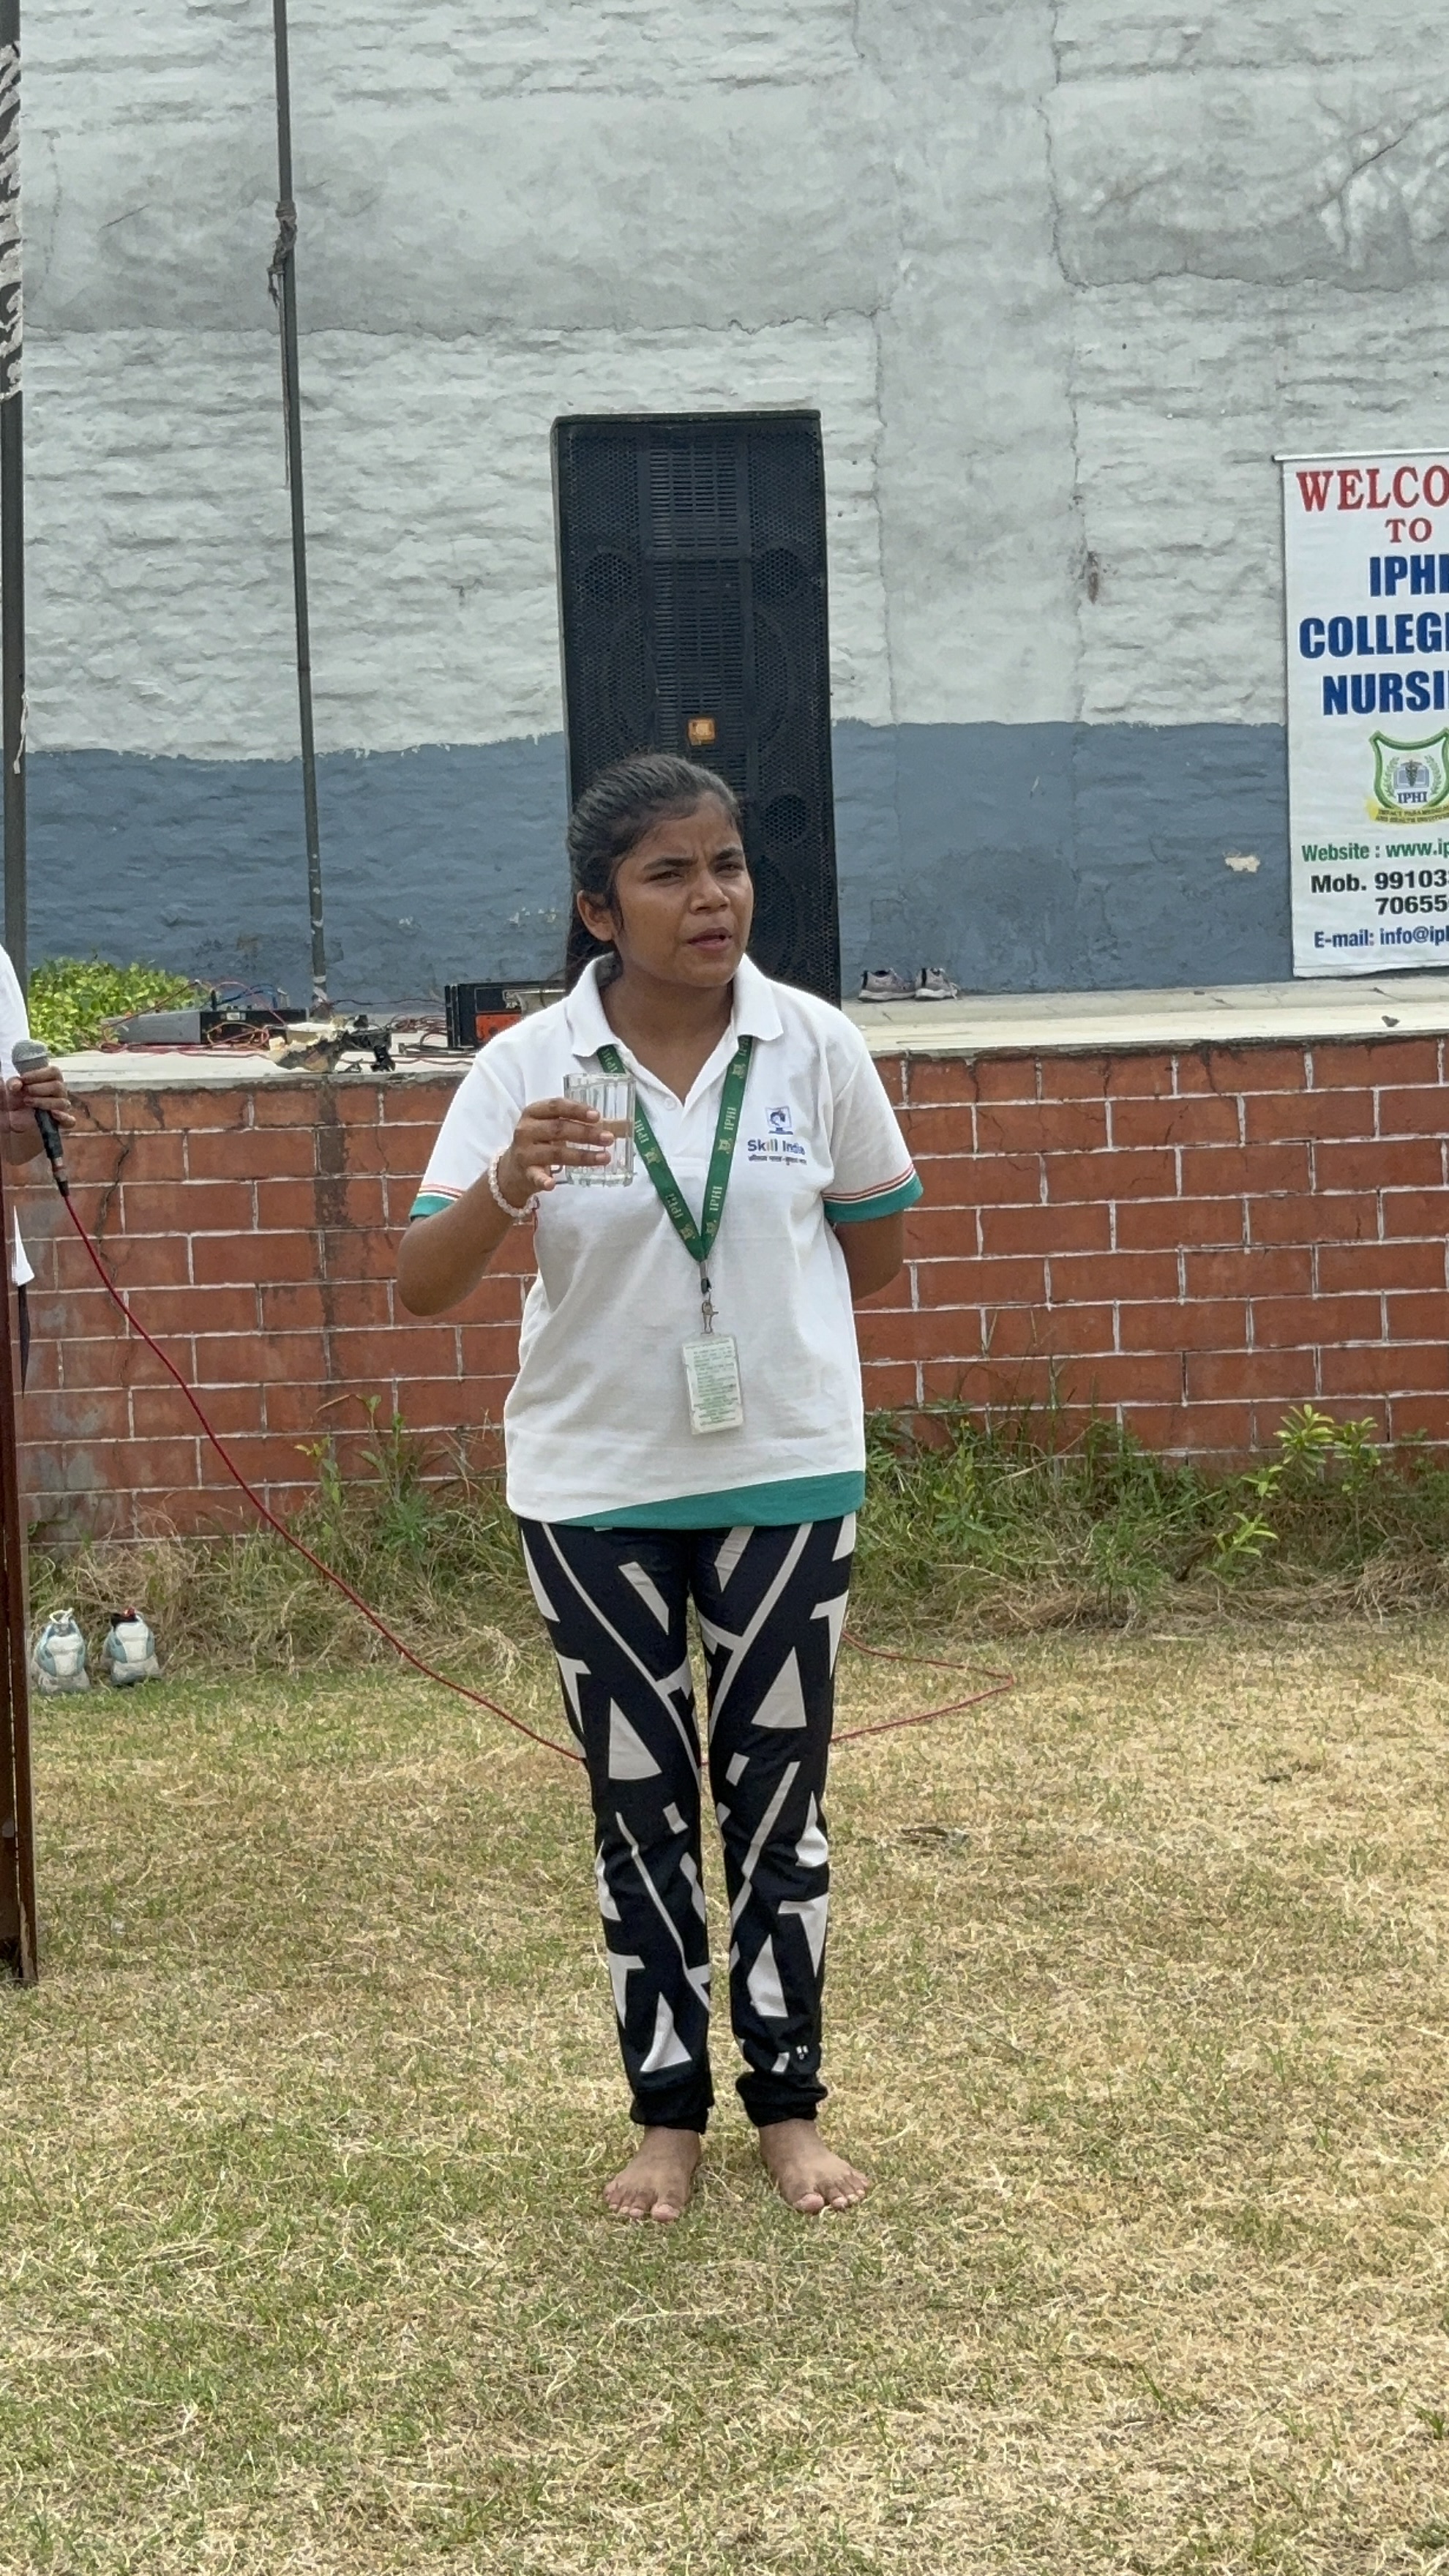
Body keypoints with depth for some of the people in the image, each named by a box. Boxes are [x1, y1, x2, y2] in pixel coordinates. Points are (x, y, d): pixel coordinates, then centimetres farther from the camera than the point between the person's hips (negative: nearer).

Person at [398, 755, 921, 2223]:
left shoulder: (814, 1048, -7)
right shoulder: (530, 1066, -11)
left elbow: (875, 1252, 7)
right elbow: (420, 1288, -17)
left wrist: (755, 1327, 5)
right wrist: (505, 1186, -35)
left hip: (786, 1476, 1)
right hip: (594, 1492, 0)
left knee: (777, 1791, 9)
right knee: (639, 1802, 10)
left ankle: (787, 2106, 23)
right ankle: (667, 2114, 23)